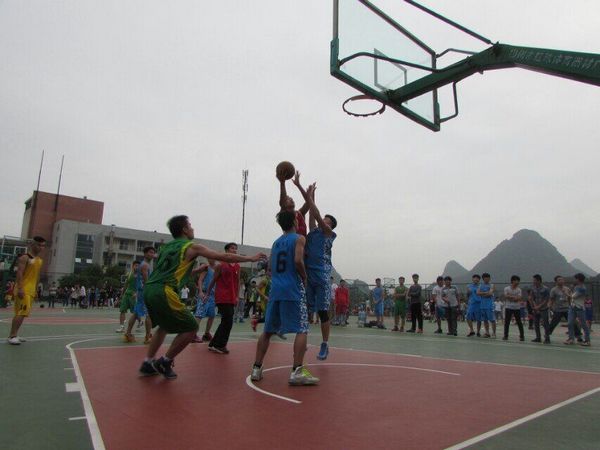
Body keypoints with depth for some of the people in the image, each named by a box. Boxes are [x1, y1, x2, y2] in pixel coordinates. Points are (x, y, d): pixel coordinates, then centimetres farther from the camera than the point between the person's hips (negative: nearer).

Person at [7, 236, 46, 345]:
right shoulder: (25, 257, -9)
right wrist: (20, 289, -25)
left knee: (22, 313, 13)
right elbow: (19, 273, -17)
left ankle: (13, 335, 21)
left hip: (31, 290, 9)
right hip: (23, 289, -9)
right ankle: (12, 336, -11)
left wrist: (36, 290, 20)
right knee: (21, 312, -15)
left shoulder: (40, 260, 16)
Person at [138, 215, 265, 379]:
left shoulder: (165, 247, 22)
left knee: (164, 326, 29)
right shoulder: (192, 247, 3)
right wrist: (251, 258, 12)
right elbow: (224, 257, 3)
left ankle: (148, 363, 26)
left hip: (149, 289, 8)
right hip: (164, 292, -8)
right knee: (191, 327, 5)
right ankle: (164, 362, 9)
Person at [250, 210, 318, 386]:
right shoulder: (299, 238, -1)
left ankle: (256, 369, 14)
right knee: (302, 330, -4)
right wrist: (304, 278, -2)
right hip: (293, 289, -6)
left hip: (275, 289, 6)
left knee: (267, 330, 13)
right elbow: (298, 260, -16)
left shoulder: (276, 242, 19)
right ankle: (297, 372, -12)